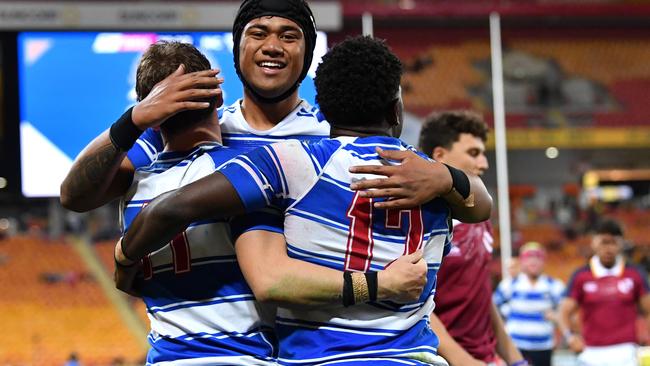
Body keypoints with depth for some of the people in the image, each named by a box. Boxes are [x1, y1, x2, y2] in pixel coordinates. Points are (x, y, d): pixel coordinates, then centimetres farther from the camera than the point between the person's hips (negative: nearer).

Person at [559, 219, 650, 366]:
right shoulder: (580, 277, 3)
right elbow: (565, 312, 2)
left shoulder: (634, 275, 5)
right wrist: (570, 336, -18)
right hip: (593, 354, 1)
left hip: (624, 353, -1)